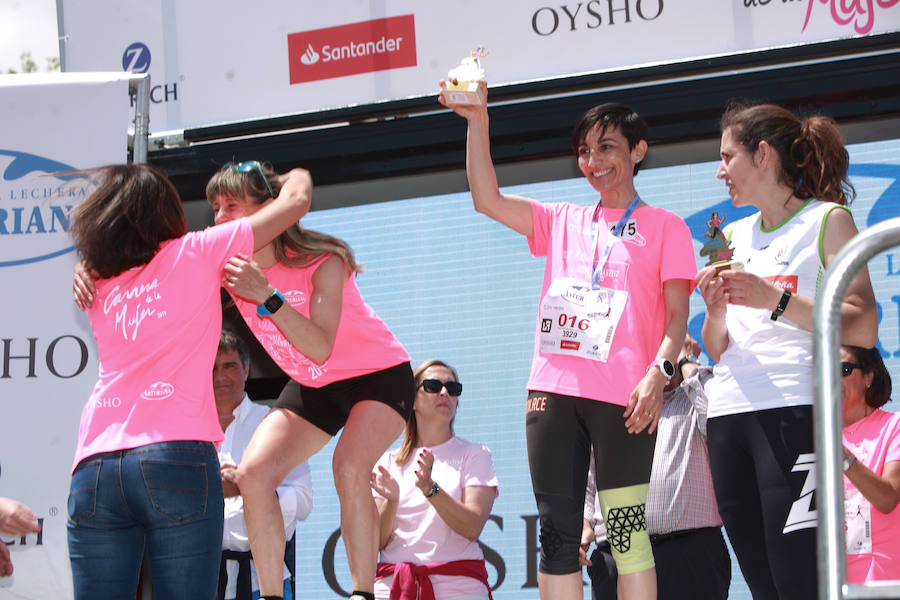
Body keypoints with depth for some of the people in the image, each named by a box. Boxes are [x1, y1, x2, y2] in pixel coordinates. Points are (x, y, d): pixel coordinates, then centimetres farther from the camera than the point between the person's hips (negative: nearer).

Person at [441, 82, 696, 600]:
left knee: (627, 532, -11)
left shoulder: (664, 227, 11)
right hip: (553, 390, 4)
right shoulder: (563, 222, 22)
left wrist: (659, 372, -14)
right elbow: (488, 199, 12)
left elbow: (677, 312, 3)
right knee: (557, 535, 0)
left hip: (621, 396, -4)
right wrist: (477, 121, 2)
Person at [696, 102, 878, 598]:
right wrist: (715, 310, 0)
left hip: (792, 409, -6)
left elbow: (863, 330, -8)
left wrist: (775, 300, -15)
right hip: (727, 416, 6)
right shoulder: (734, 236, 20)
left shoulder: (827, 220, 3)